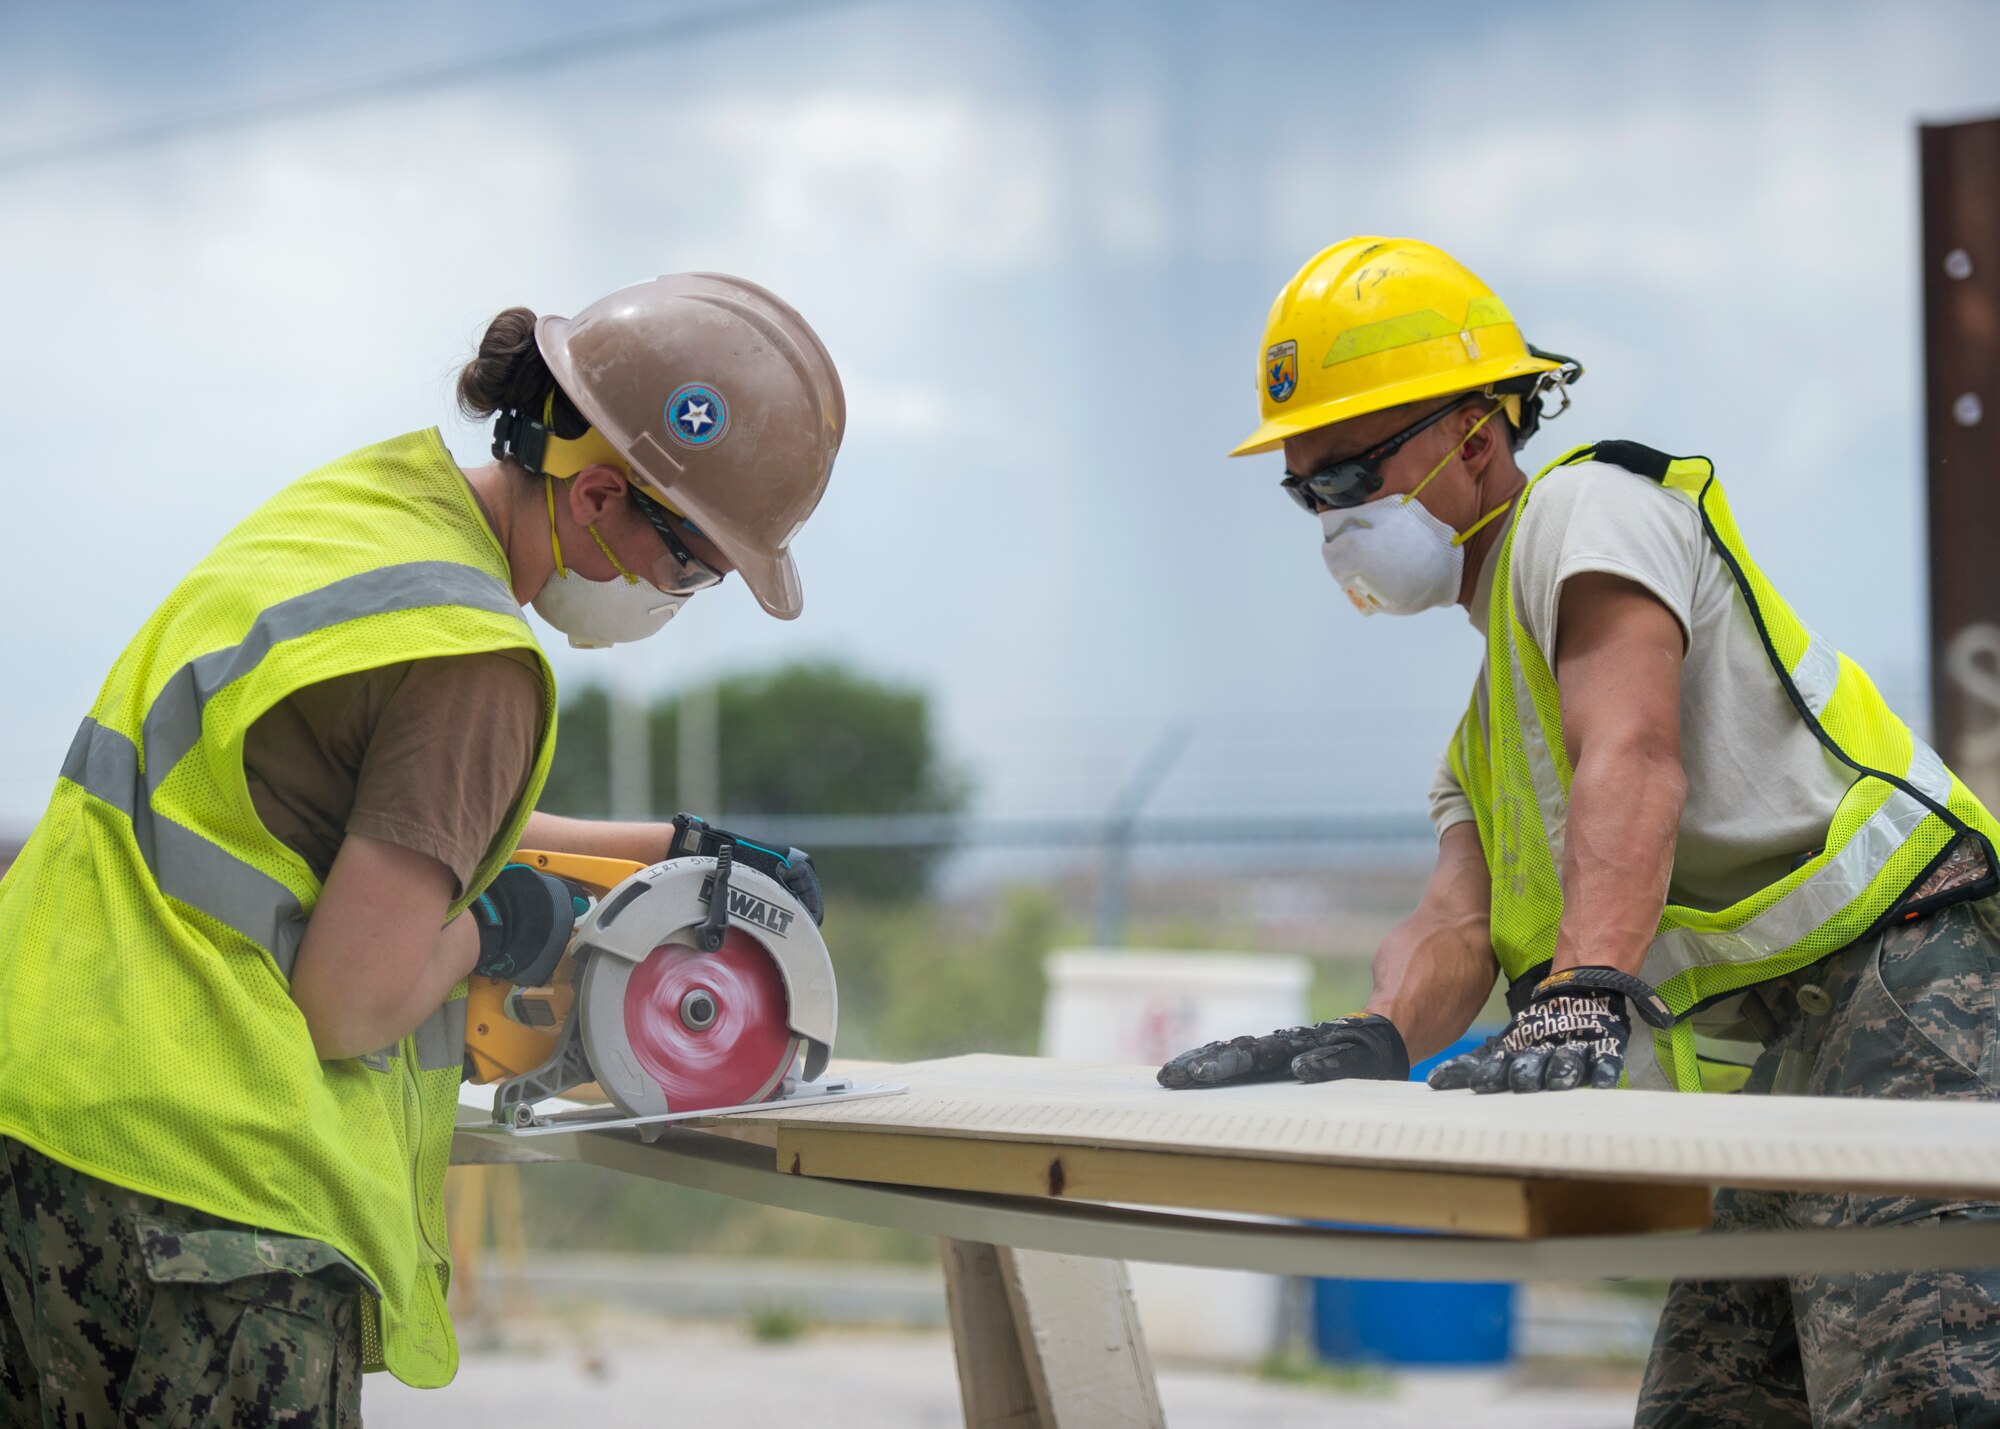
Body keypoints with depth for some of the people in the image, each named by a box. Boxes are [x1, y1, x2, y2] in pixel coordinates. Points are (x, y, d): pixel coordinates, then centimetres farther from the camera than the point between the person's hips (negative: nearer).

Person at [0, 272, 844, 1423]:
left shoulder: (365, 499, 13)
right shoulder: (477, 663, -17)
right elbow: (347, 1005, -18)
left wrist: (665, 850, 30)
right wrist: (499, 929, 1)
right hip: (197, 1188, -10)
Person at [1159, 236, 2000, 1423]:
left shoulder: (1587, 506, 0)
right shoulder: (1487, 736, 28)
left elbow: (1633, 759, -20)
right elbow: (1460, 924, 9)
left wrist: (1582, 1001, -35)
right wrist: (1377, 1038, -14)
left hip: (1899, 983, -10)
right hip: (1774, 1078, 10)